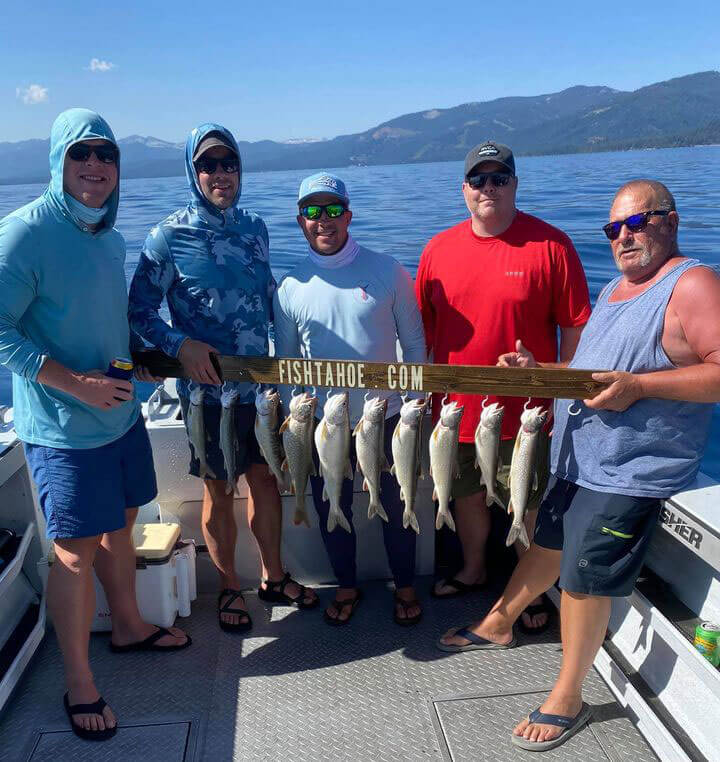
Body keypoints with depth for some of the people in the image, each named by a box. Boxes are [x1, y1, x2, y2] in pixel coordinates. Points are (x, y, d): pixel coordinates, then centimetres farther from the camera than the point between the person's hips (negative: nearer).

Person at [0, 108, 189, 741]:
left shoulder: (109, 234, 8)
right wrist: (78, 383, -23)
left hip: (121, 411, 8)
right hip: (63, 427, -8)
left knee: (120, 522, 21)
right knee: (75, 550, 2)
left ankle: (128, 625, 43)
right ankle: (79, 684, 20)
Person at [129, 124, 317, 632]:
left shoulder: (254, 228, 5)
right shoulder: (168, 238, -10)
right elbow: (139, 310, -6)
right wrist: (179, 345, -21)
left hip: (261, 382, 5)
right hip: (208, 387, -4)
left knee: (266, 477, 15)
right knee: (218, 490, 9)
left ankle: (274, 577, 34)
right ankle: (230, 587, 29)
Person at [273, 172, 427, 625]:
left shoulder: (387, 271, -5)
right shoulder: (291, 286, -1)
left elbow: (414, 342, 0)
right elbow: (285, 361, 7)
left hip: (386, 417, -1)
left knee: (396, 506, 13)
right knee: (332, 509, 15)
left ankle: (405, 584, 37)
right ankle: (346, 586, 38)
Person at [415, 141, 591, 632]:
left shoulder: (550, 245, -8)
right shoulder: (439, 249, 3)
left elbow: (576, 325, -6)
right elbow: (423, 328, 9)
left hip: (525, 412, -3)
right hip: (455, 408, 4)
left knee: (528, 505, 11)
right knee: (467, 496, 21)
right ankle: (473, 571, 45)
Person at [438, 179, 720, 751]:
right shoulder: (614, 290, 16)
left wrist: (638, 385, -27)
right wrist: (537, 371, 7)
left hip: (630, 472, -8)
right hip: (576, 460, 8)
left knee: (583, 579, -3)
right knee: (546, 543, 22)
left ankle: (567, 699, 17)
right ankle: (498, 624, 44)